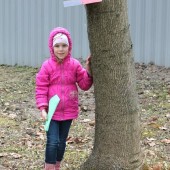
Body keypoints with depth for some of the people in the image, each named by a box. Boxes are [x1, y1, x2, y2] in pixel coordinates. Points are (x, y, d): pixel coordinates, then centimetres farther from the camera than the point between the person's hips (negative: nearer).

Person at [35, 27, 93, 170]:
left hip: (68, 111, 3)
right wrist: (42, 107, -15)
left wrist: (88, 69, -16)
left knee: (62, 142, 15)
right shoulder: (47, 66, -8)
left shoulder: (75, 65, -1)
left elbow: (85, 85, -1)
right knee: (52, 142, -10)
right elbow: (41, 88, -7)